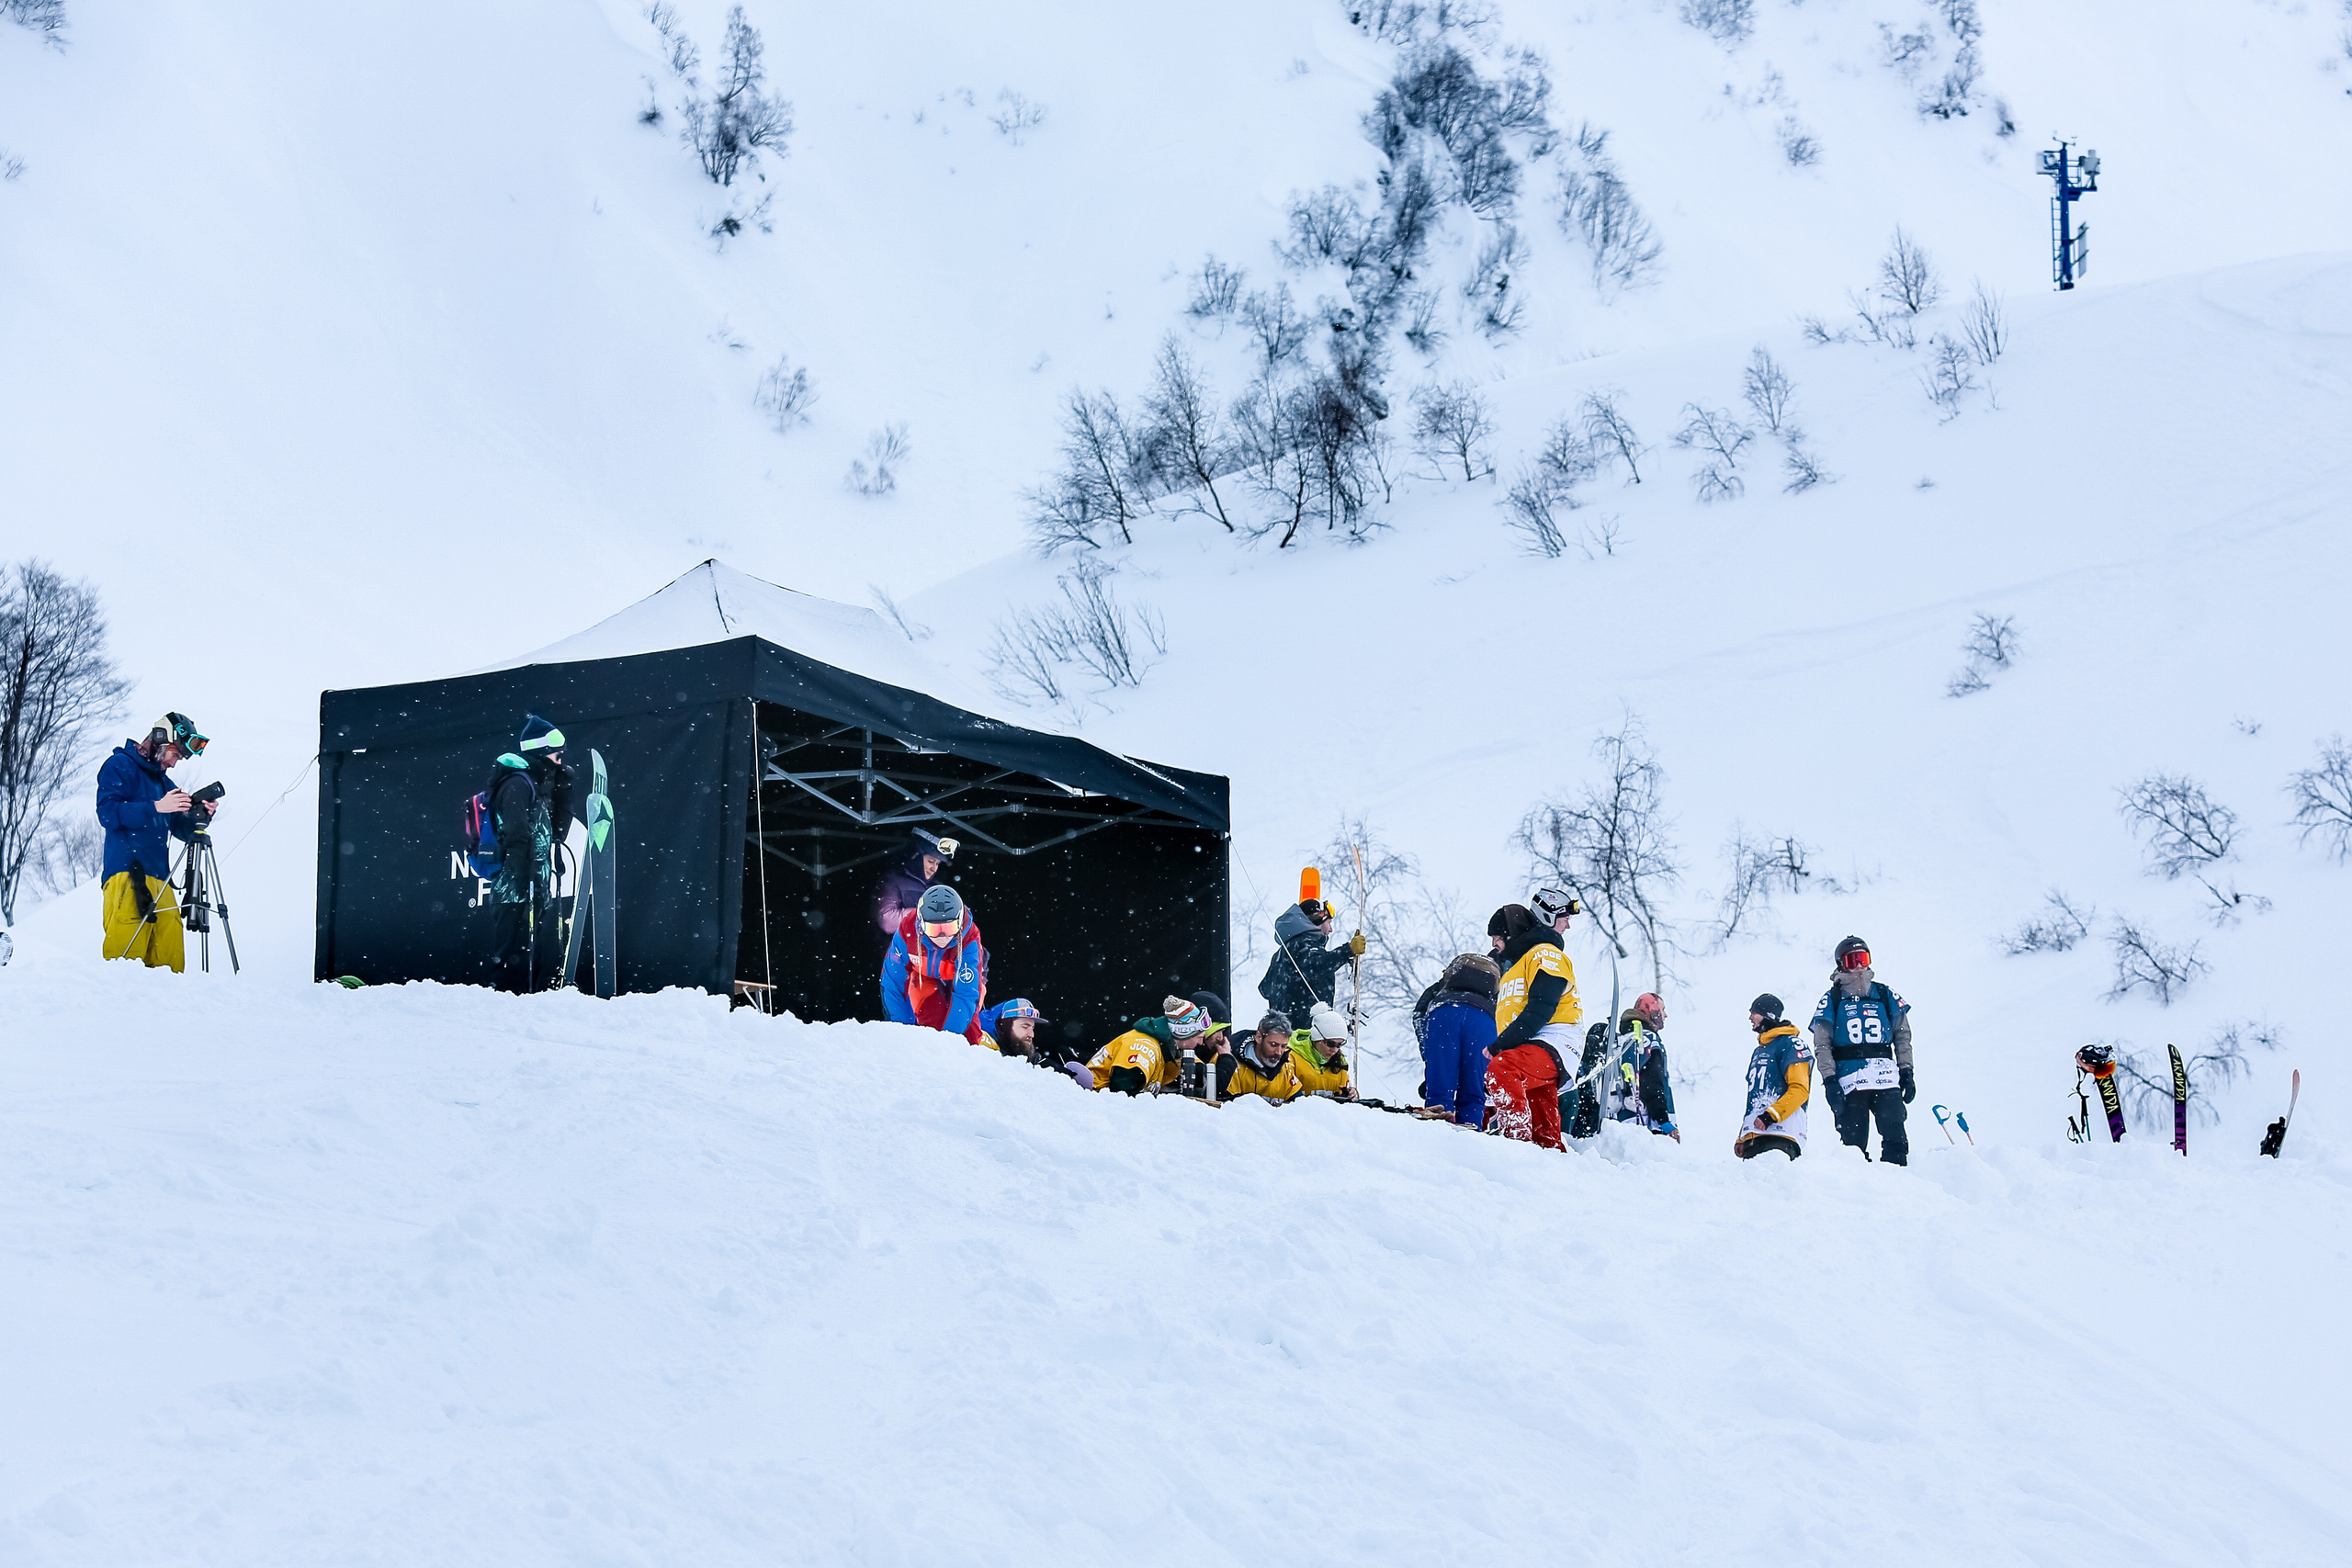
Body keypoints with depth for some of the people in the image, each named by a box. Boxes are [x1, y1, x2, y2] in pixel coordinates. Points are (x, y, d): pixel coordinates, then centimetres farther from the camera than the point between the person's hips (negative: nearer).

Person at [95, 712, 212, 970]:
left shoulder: (164, 782, 25)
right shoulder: (120, 766, 5)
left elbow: (182, 830, 24)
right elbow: (108, 813, -9)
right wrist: (156, 807, -17)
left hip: (159, 877, 7)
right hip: (126, 873, -7)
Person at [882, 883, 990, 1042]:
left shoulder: (969, 941, -39)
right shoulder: (907, 930, -36)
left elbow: (965, 994, -38)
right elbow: (893, 983, -26)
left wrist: (949, 1035, -46)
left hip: (962, 977, -1)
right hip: (924, 976, 1)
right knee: (930, 1020, -24)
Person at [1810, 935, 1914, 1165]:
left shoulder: (1885, 995, 15)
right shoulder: (1831, 1000, 9)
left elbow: (1903, 1037, 17)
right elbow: (1822, 1046, 4)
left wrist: (1907, 1073, 7)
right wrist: (1830, 1081, -7)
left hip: (1886, 1078, 1)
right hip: (1849, 1082, -1)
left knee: (1895, 1138, -9)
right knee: (1854, 1142, -3)